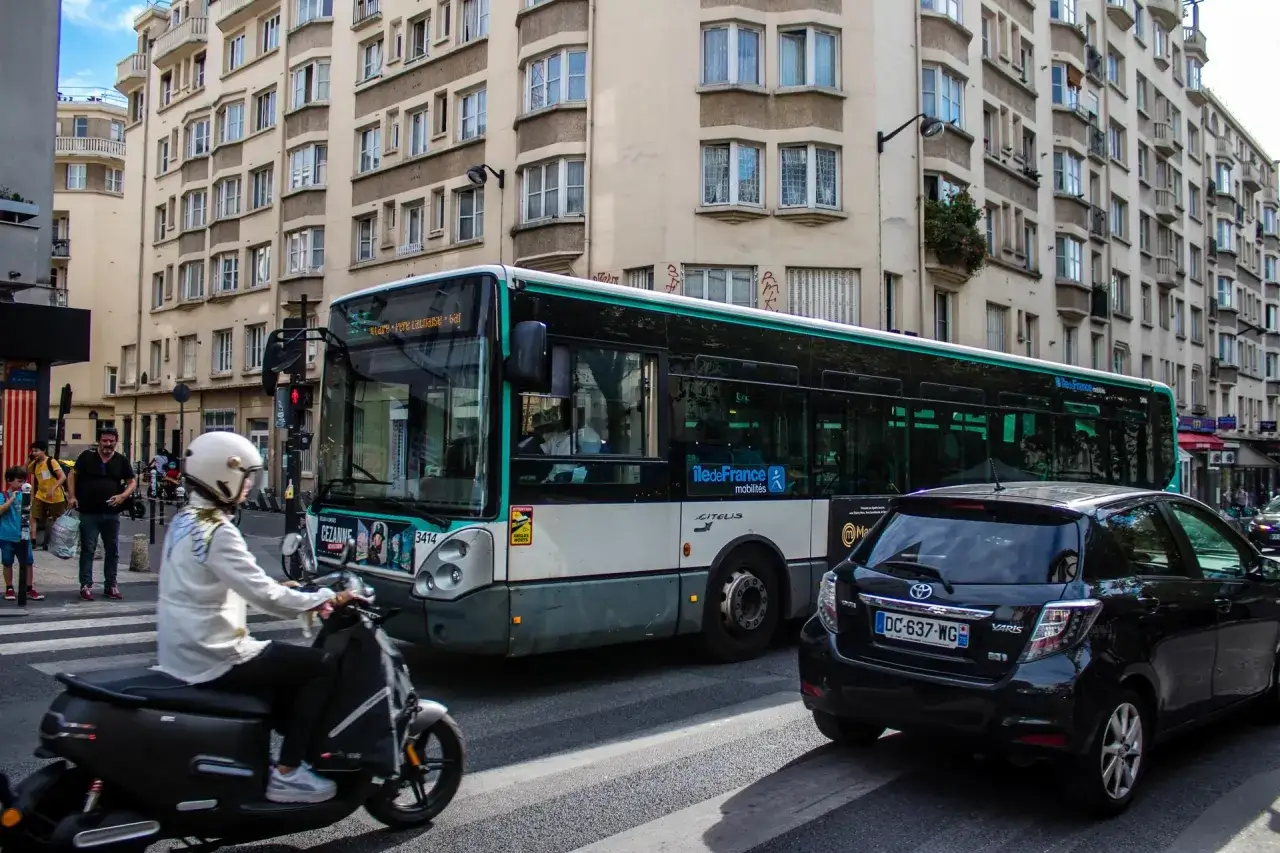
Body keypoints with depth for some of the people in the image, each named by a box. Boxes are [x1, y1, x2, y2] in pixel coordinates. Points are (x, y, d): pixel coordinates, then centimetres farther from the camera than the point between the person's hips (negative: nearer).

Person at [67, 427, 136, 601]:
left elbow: (132, 482, 9)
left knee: (112, 550, 9)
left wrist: (123, 496, -9)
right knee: (87, 550, 2)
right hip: (89, 513, -3)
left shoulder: (121, 460, 5)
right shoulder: (87, 456, 0)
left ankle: (110, 585, 19)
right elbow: (73, 475, 4)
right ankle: (86, 585, 9)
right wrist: (72, 496, -7)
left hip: (112, 513, 3)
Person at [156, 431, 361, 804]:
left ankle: (298, 750, 28)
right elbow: (263, 596, -25)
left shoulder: (184, 520, 10)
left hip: (182, 652, 10)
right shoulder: (218, 533, -20)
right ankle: (287, 773, -4)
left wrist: (280, 589, 13)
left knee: (285, 664, 26)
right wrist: (327, 599, -16)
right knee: (322, 665, -6)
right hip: (212, 659, -10)